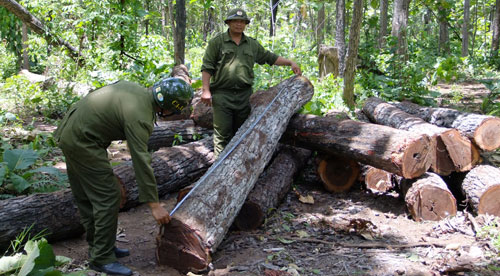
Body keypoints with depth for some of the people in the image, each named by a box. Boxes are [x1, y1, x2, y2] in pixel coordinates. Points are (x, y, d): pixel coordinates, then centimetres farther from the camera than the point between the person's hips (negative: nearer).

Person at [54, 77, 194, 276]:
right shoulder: (139, 117, -25)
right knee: (107, 198, -7)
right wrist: (154, 205, -22)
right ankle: (102, 259, 1)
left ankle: (98, 246, 29)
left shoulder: (135, 88, 3)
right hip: (82, 142, -10)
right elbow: (141, 162, -25)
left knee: (85, 197, 17)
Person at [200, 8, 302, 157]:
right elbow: (207, 67, -2)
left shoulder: (252, 44, 15)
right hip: (222, 95, -4)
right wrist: (206, 90, -9)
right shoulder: (217, 41, 1)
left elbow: (270, 57, 20)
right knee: (223, 133, -6)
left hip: (244, 95, 4)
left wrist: (290, 63, 9)